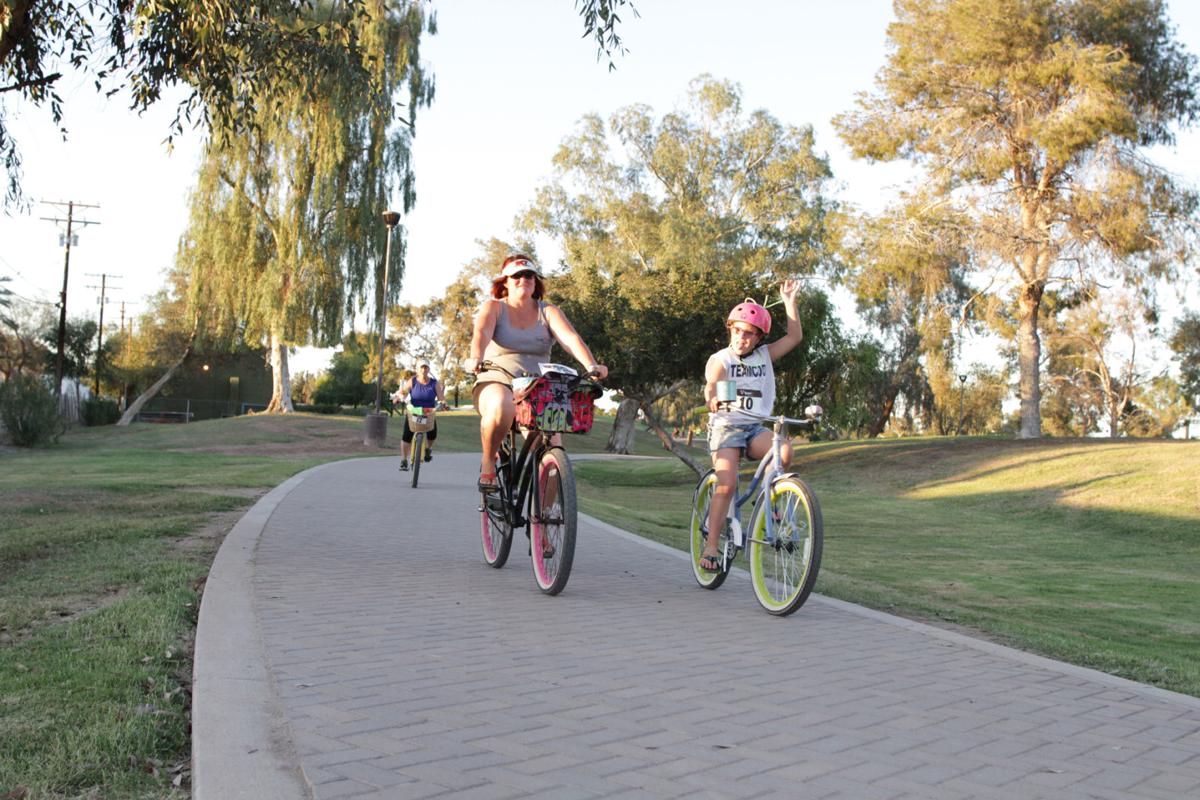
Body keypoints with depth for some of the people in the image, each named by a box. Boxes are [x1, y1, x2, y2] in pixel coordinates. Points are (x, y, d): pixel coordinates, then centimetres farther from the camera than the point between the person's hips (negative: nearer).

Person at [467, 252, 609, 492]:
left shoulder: (548, 312, 11)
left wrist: (591, 366, -27)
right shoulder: (493, 307, 6)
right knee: (501, 408, -39)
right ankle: (488, 461, -12)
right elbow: (481, 332, -15)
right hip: (497, 382, -2)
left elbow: (570, 338, -8)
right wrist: (476, 359, -38)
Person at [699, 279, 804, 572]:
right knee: (727, 484, -20)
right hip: (726, 425, -3)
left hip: (756, 427, 3)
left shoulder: (765, 355, 11)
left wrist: (789, 300, 3)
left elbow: (795, 336, 7)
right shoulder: (720, 359, -1)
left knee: (784, 452, -29)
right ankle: (711, 547, -14)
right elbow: (712, 385, -17)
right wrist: (712, 398, -39)